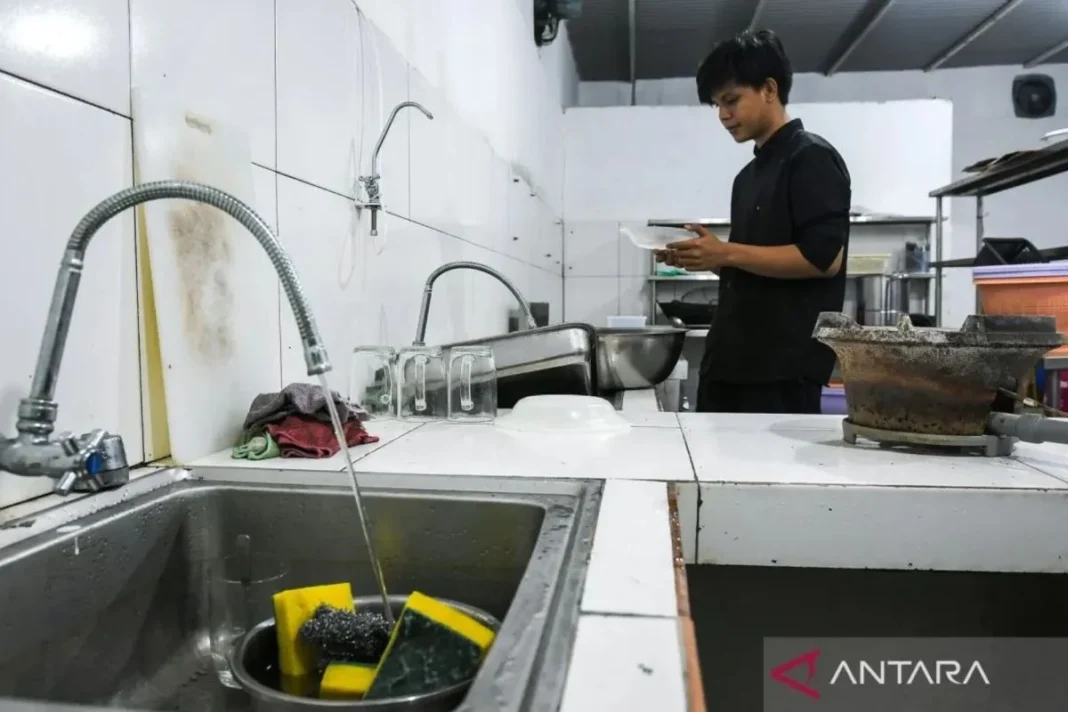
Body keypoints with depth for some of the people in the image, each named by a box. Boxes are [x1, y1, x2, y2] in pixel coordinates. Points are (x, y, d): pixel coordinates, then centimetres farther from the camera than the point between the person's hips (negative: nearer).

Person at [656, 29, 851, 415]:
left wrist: (727, 253, -16)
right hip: (731, 357, 8)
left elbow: (824, 258, -17)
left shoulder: (812, 158, -6)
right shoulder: (748, 176, 19)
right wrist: (706, 259, 5)